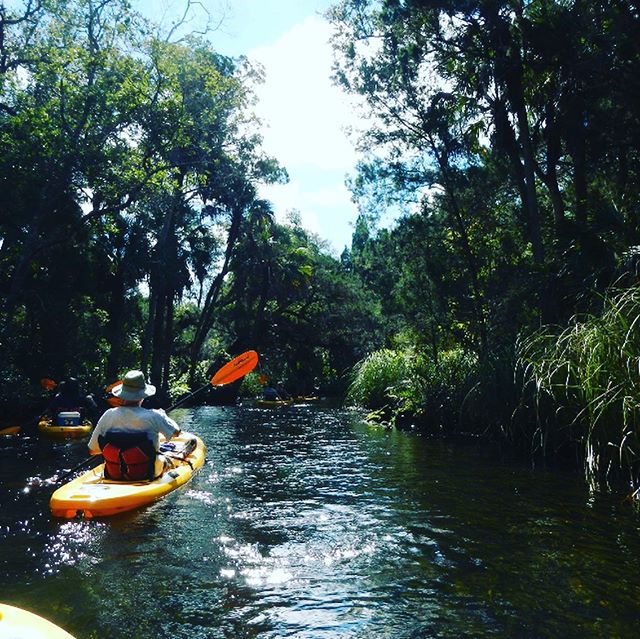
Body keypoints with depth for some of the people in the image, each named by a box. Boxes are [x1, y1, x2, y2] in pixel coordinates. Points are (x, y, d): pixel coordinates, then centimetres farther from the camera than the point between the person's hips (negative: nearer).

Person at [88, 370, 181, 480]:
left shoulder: (108, 415, -12)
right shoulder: (152, 416, -20)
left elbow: (92, 450, -4)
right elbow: (176, 431, -4)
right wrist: (163, 414, 12)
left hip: (113, 476, 3)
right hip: (144, 477, -3)